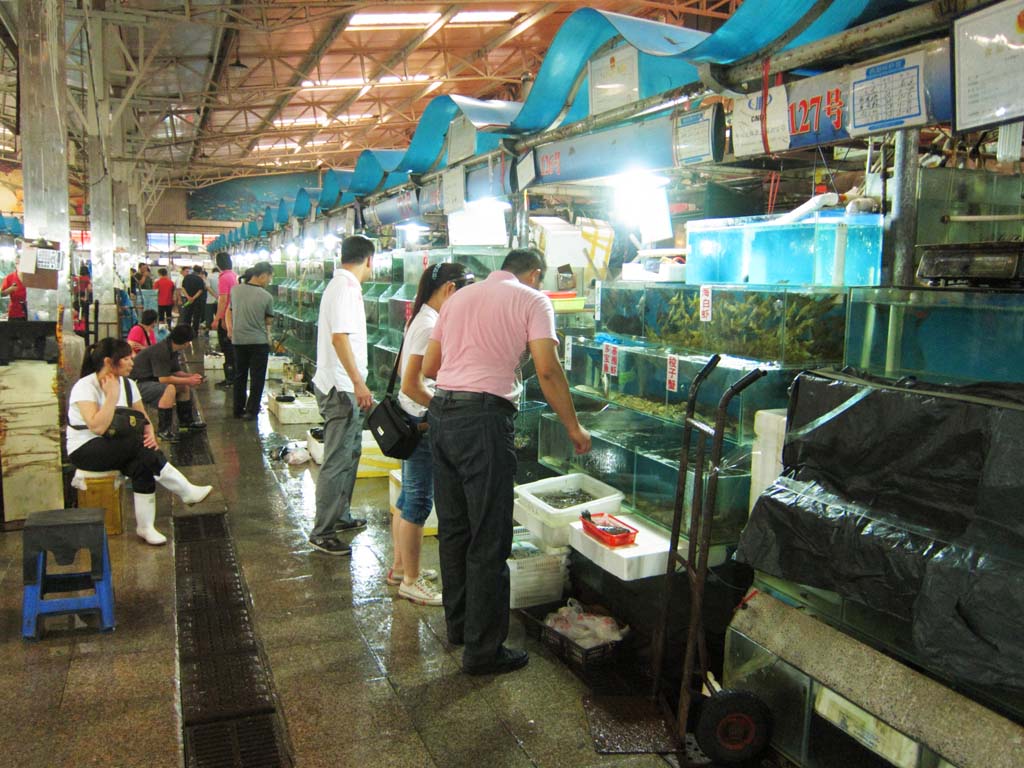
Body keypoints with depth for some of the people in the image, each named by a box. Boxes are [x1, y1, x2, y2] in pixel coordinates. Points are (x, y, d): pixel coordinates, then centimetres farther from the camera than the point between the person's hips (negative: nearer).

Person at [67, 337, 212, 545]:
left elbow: (143, 418, 6)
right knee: (138, 445, -32)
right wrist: (112, 395, -26)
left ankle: (145, 526, -21)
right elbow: (98, 427, -30)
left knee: (141, 466, -28)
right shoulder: (85, 387, -16)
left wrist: (150, 433, -16)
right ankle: (186, 491, -27)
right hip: (85, 450, -6)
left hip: (117, 448, 6)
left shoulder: (127, 384, 4)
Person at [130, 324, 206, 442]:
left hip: (151, 380, 11)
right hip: (138, 384, -11)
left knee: (185, 386, 13)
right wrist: (188, 380, -20)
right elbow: (164, 378, -29)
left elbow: (175, 372, 13)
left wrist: (191, 376, -4)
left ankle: (186, 422, 22)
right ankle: (163, 430, -28)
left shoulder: (172, 349, 5)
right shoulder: (161, 351, -26)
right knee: (169, 389, -33)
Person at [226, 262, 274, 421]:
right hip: (259, 341, -4)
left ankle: (239, 409, 22)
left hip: (238, 340, 4)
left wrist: (230, 329, 16)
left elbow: (229, 311, 8)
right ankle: (251, 411, 7)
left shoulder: (235, 290, -2)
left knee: (239, 376, 17)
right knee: (257, 378, 6)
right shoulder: (267, 297, -13)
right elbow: (268, 321, -2)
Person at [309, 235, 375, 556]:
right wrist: (359, 383, -27)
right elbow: (339, 337, -26)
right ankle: (322, 532, 1)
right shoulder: (347, 288, -16)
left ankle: (340, 516, 31)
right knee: (337, 460, -6)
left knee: (350, 452, 20)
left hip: (342, 386, 11)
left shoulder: (339, 284, 15)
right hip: (341, 387, -11)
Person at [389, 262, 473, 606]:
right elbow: (411, 385, -23)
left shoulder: (420, 319, 11)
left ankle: (400, 567, 31)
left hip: (411, 420, 10)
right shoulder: (431, 325, -19)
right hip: (422, 422, -10)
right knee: (419, 501, 0)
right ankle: (411, 581, 11)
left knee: (409, 497, 19)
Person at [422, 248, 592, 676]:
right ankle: (483, 650, 9)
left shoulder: (459, 298, 19)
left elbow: (428, 367, 19)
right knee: (489, 541, 1)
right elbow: (547, 370, -10)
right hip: (484, 418, -7)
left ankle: (458, 624, 33)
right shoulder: (532, 300, 2)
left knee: (453, 528, 18)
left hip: (441, 412, 7)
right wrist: (574, 428, -1)